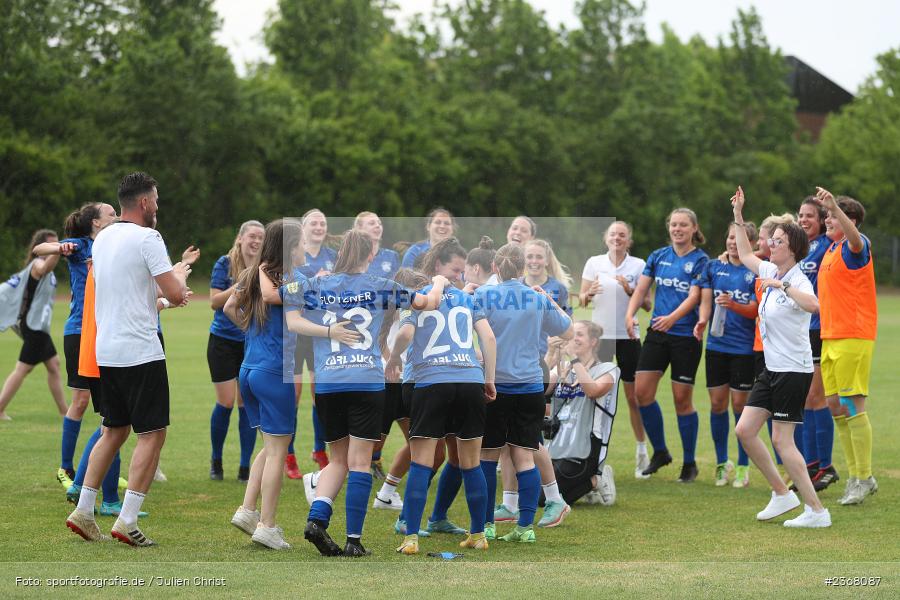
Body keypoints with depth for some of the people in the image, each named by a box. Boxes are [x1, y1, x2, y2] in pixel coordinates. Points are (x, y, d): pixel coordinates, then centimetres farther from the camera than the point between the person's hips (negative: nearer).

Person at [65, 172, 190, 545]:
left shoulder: (102, 238, 13)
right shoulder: (147, 238, -12)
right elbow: (175, 293, -15)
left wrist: (162, 291, 31)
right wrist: (181, 275, 6)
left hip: (106, 350, 8)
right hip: (140, 352, -8)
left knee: (114, 430, 18)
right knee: (152, 434, -3)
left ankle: (83, 511, 15)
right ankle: (127, 521, -9)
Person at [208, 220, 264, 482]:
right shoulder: (225, 264, -6)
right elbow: (214, 301, -10)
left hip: (253, 343, 2)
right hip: (223, 340, -2)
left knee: (247, 404, 0)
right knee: (226, 402, -3)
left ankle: (245, 468, 7)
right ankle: (216, 461, 18)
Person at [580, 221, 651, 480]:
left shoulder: (638, 265, 2)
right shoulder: (594, 263, 6)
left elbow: (648, 305, 2)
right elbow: (581, 298, 9)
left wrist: (630, 291, -15)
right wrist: (588, 294, -13)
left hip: (627, 335, -1)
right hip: (599, 334, 1)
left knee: (633, 396, -1)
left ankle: (641, 450, 9)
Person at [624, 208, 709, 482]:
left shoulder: (700, 260, -5)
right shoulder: (658, 256, 9)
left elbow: (694, 296, -14)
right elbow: (641, 288, 5)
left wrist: (672, 318, -29)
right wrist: (630, 314, -13)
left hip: (686, 336, -4)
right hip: (657, 335, 5)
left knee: (682, 398, 0)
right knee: (642, 391, -3)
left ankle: (689, 463, 13)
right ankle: (660, 451, 15)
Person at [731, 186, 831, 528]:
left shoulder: (797, 281, -18)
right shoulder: (771, 271, 7)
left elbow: (813, 304, -42)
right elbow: (745, 254, 28)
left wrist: (783, 286, -39)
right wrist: (738, 217, 24)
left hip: (793, 371, -9)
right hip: (772, 370, 9)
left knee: (781, 440, -9)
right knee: (744, 430, 6)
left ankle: (816, 511, -4)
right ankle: (782, 494, 18)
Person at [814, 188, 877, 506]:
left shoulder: (854, 247, -10)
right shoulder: (831, 248, 16)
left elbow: (855, 238, -36)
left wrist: (834, 205, -48)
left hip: (853, 337, -9)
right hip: (830, 337, 9)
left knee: (853, 405, -7)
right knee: (835, 405, 10)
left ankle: (863, 479, -1)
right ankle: (855, 476, 18)